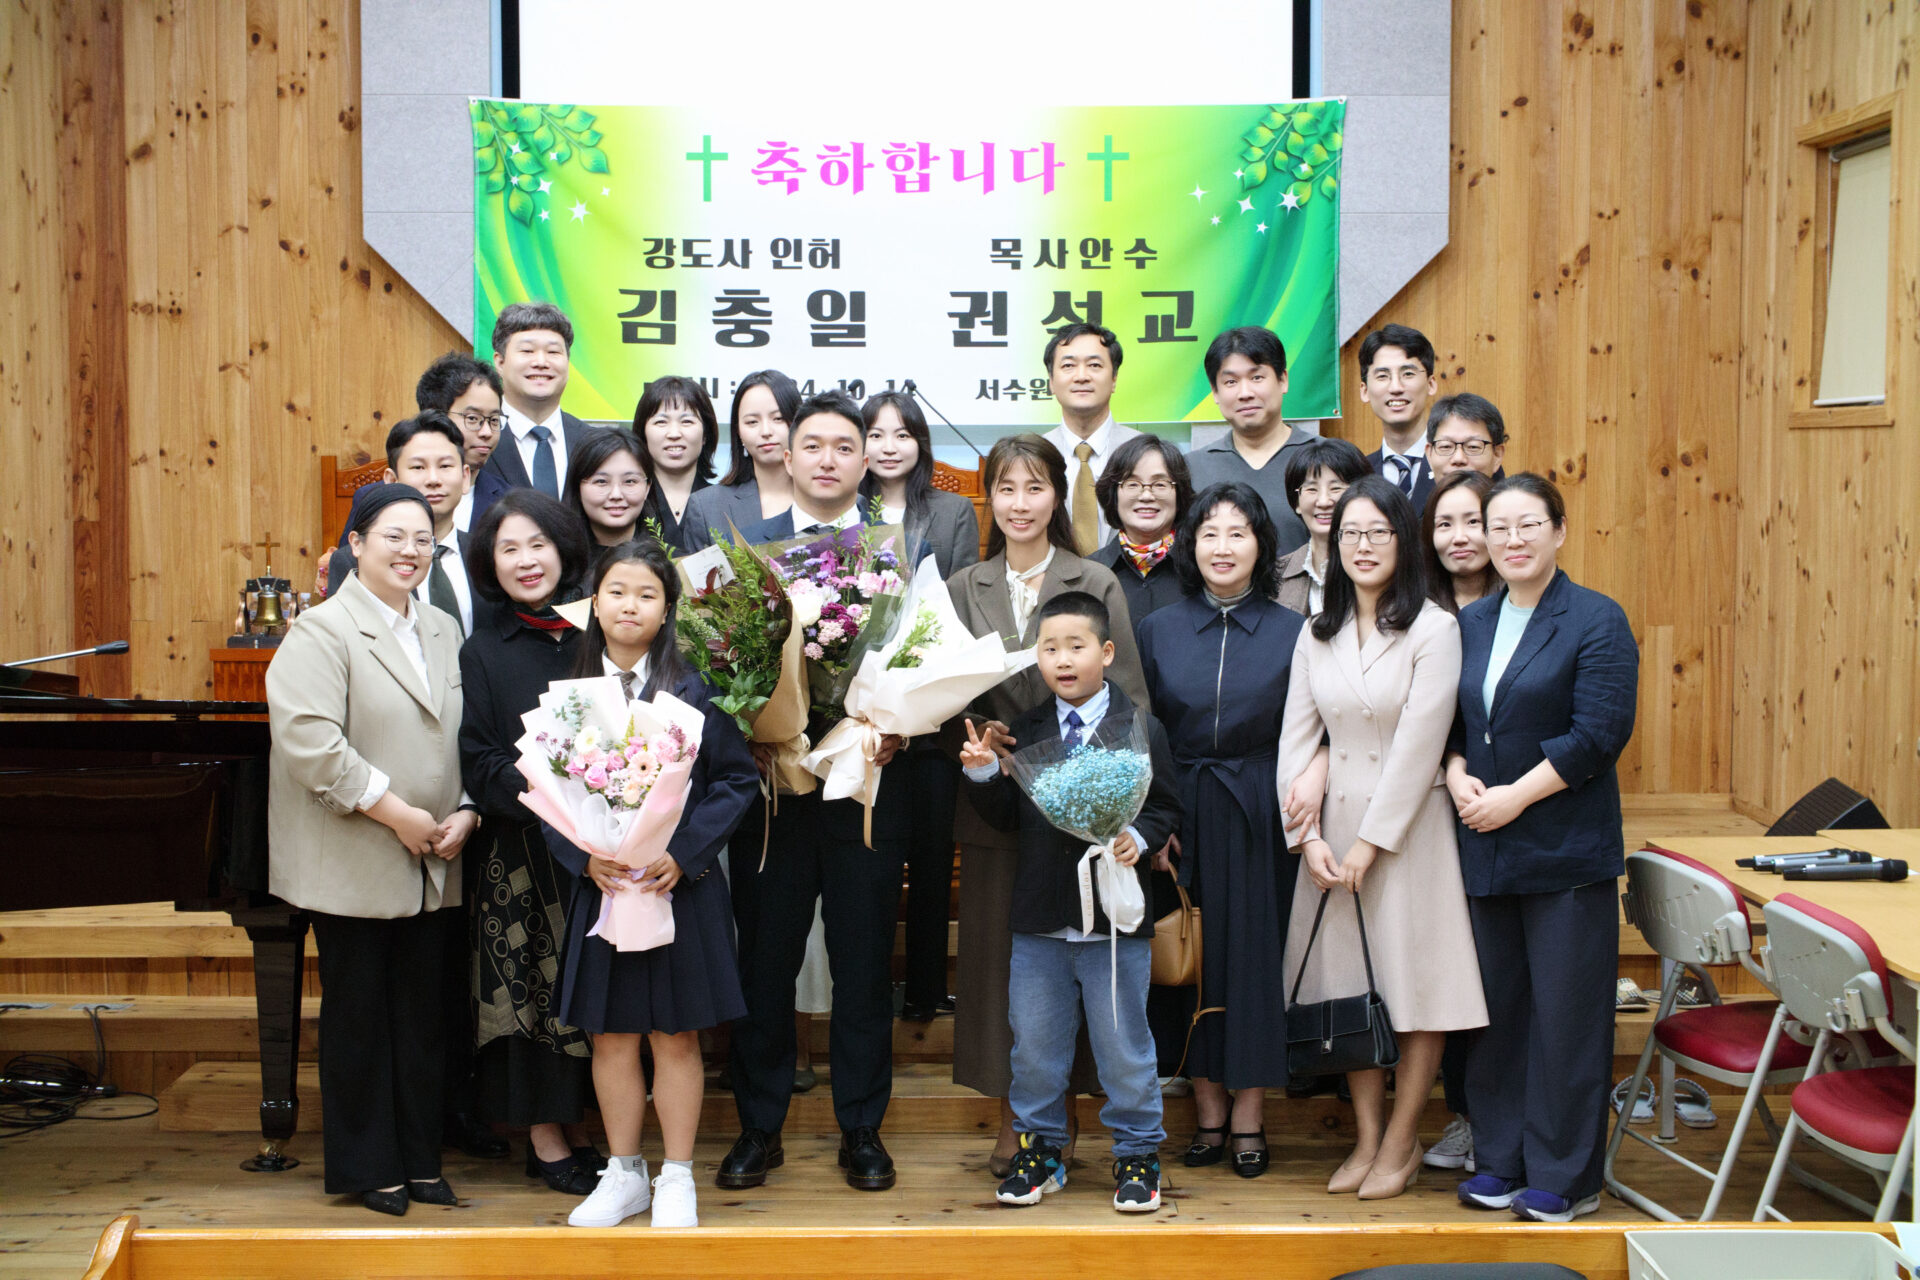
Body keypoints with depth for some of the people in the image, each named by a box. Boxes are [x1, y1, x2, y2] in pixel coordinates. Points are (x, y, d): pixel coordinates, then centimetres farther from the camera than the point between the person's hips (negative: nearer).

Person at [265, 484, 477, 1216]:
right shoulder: (322, 632, -8)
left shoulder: (444, 633, 13)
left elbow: (467, 738, 14)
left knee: (423, 1016, 10)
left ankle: (420, 1160, 21)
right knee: (359, 1016, 4)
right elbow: (309, 740, -20)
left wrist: (465, 812, -2)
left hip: (432, 865, 6)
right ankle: (366, 1168, 16)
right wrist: (394, 812, -19)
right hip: (352, 866, -6)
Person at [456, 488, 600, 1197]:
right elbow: (478, 760, -3)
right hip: (524, 846, -2)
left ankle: (569, 1125, 17)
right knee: (533, 985, 1)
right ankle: (546, 1140, 11)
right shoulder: (484, 651, 2)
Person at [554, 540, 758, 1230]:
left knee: (675, 1037, 6)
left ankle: (677, 1177, 19)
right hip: (600, 888, 2)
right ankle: (623, 1173, 25)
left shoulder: (693, 688, -3)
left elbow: (737, 779, -3)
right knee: (611, 1037, 10)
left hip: (680, 884, -2)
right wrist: (582, 856, -12)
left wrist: (685, 852, -14)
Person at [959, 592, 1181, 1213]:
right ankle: (1039, 1149, 28)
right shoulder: (1024, 731, 6)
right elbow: (1008, 816, 8)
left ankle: (1137, 1153, 21)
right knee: (1034, 1045, 12)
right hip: (1039, 922, 3)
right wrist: (983, 773, -8)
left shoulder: (1139, 726, -2)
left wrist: (1138, 837, -19)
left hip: (1117, 920, -3)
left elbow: (1166, 808, -1)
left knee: (1124, 1045, 6)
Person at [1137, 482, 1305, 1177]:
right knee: (1192, 955, 4)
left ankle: (1248, 1114, 13)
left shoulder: (1290, 630, 2)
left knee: (1256, 952, 1)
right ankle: (1209, 1113, 15)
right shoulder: (1160, 629, 6)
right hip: (1181, 814, 1)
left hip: (1260, 815, -1)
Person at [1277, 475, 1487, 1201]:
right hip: (1333, 823, 5)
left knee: (1415, 983, 1)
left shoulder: (1433, 629, -8)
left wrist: (1371, 843, -13)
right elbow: (1297, 738, 6)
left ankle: (1401, 1142, 14)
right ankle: (1367, 1137, 17)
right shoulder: (1317, 635, 8)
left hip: (1407, 823, -4)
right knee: (1347, 980, 7)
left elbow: (1418, 744, -12)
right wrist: (1309, 837, -5)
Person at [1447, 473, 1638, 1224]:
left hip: (1567, 851, -5)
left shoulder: (1596, 621, -6)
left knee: (1565, 1012, 1)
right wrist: (1457, 775, -6)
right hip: (1485, 850, 5)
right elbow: (1449, 723, 14)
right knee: (1496, 1008, 11)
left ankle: (1565, 1179, 12)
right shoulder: (1470, 624, 12)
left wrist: (1515, 796, -16)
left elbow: (1600, 734, -14)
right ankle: (1500, 1160, 23)